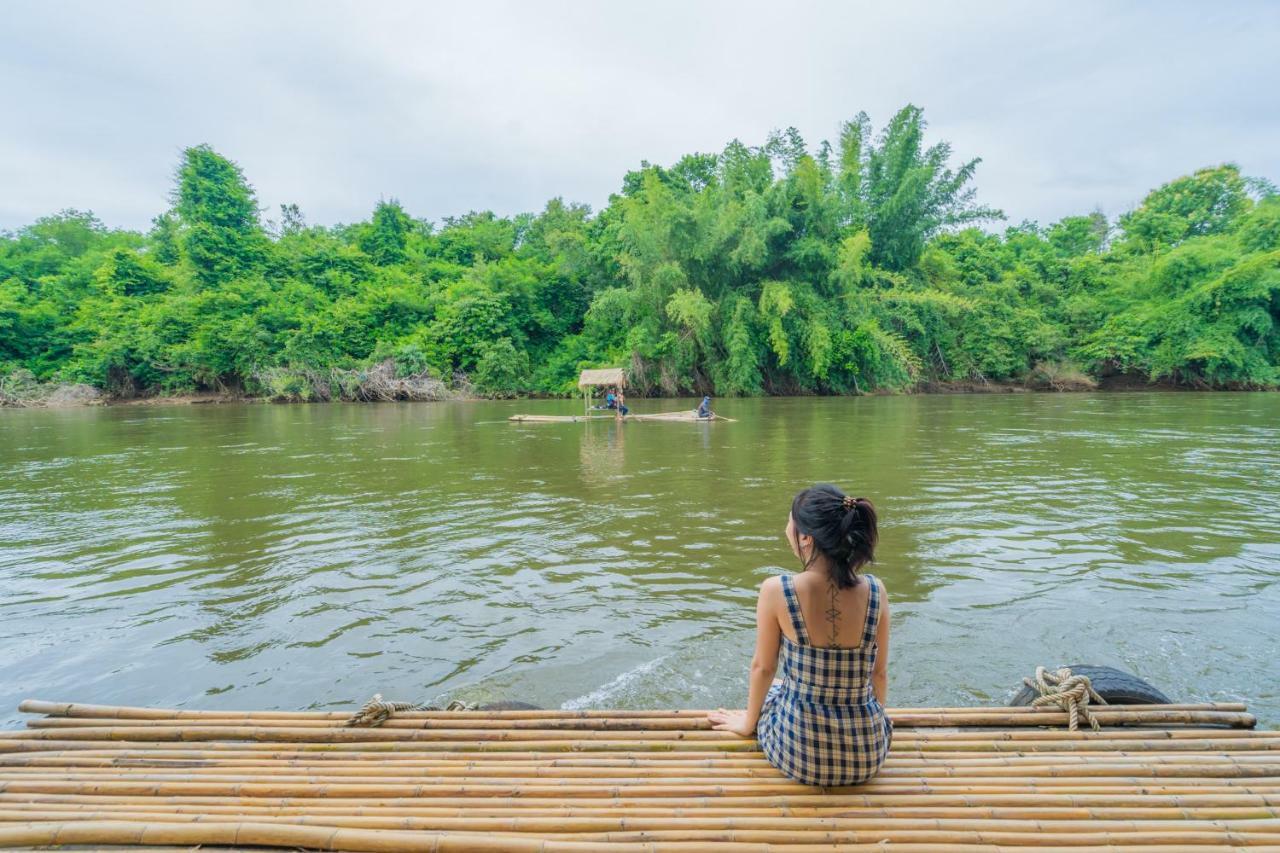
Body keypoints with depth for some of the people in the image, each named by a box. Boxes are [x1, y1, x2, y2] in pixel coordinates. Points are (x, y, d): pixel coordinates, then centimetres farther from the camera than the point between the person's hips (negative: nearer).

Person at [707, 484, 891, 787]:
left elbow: (762, 668, -6)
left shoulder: (776, 591, -21)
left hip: (798, 756, -2)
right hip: (868, 756, 3)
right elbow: (880, 673, 1)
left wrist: (748, 723, 14)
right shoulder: (875, 591, -13)